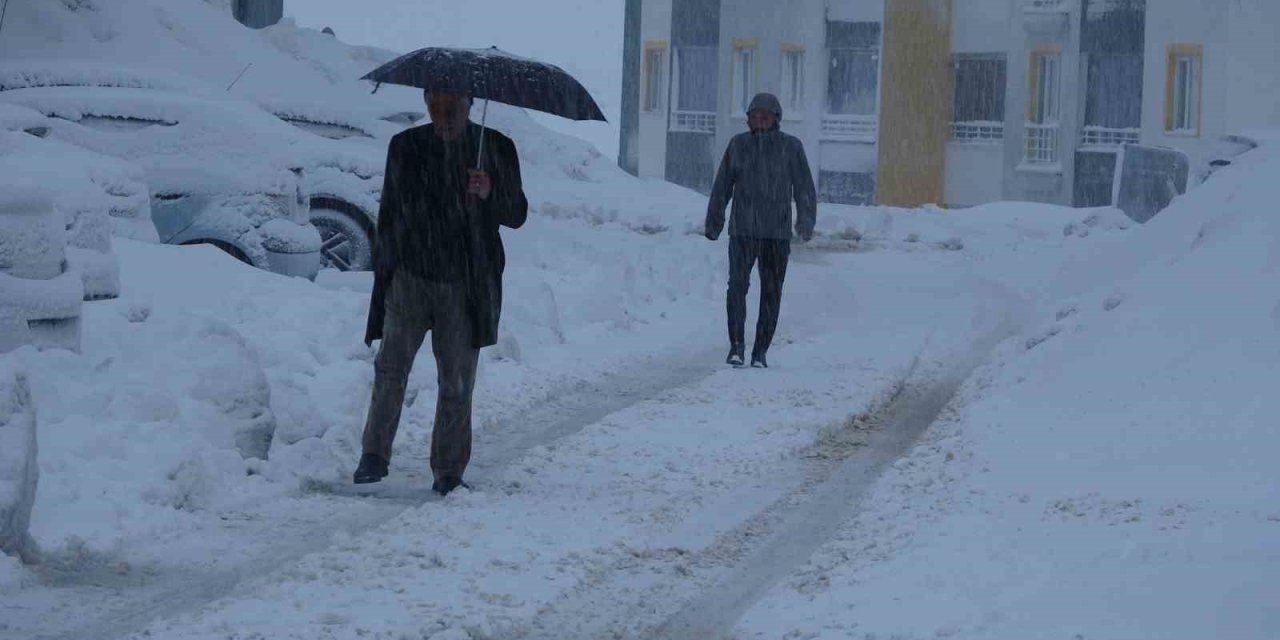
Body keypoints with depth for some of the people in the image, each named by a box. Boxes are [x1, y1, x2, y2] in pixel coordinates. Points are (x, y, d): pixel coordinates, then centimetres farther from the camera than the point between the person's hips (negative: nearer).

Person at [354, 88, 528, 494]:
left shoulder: (496, 149, 4)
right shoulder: (405, 147, 8)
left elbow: (517, 216, 3)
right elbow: (389, 213, 15)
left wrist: (490, 194, -17)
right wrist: (383, 268, 11)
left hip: (465, 284, -1)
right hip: (409, 276, 1)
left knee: (457, 385, 3)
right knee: (390, 368, -9)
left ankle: (448, 473, 11)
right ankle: (374, 456, 1)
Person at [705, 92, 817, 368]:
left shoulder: (791, 147, 3)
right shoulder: (738, 144, 7)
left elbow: (804, 188, 0)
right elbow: (722, 185, 11)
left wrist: (806, 221, -12)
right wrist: (714, 222, 10)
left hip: (778, 233, 0)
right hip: (742, 229, 0)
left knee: (771, 292, 3)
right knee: (737, 284, -15)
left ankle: (761, 351, 9)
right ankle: (736, 345, -13)